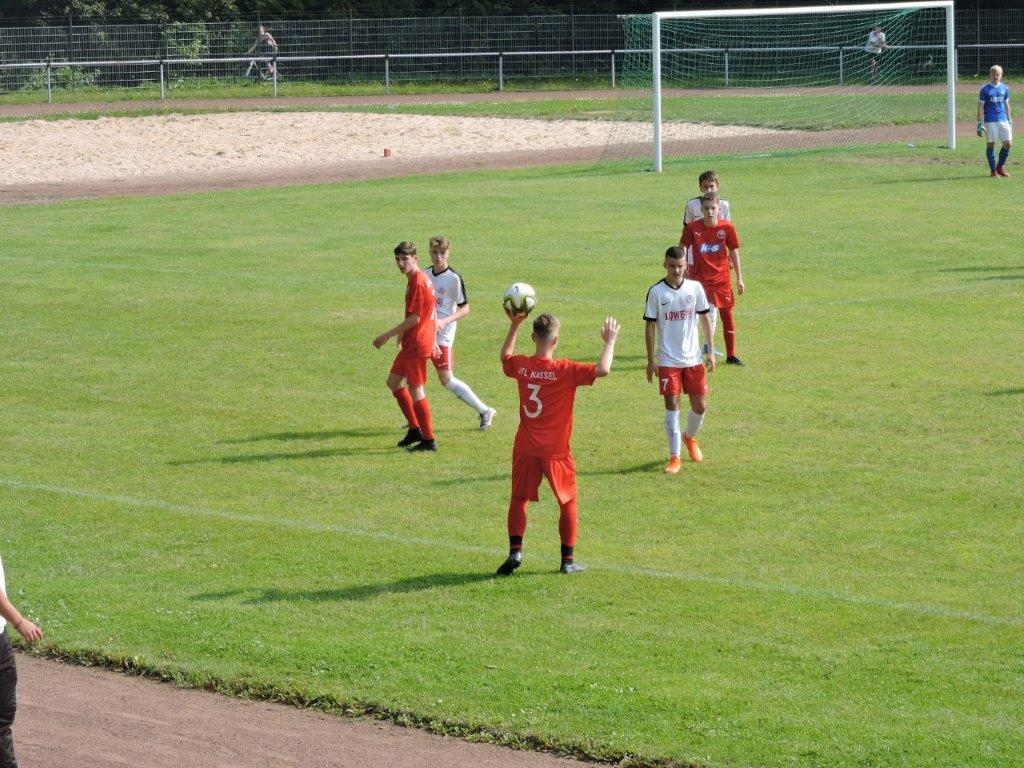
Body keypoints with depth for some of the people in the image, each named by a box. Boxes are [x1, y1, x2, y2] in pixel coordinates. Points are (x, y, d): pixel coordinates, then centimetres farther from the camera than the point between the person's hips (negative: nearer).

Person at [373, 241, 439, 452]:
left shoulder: (417, 283, -19)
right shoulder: (423, 279, 12)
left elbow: (415, 318, -22)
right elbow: (430, 313, 18)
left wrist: (388, 335, -18)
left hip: (417, 344, -10)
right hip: (411, 343, 10)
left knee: (415, 389, -3)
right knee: (393, 381, 18)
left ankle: (428, 440, 3)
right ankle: (415, 429, 23)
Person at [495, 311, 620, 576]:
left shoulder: (520, 366, -3)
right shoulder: (565, 370, -16)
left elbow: (505, 356, 21)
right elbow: (602, 370, -24)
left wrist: (514, 325, 25)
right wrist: (610, 342, -10)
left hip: (526, 449, 3)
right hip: (556, 451, -3)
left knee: (518, 499, 14)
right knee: (568, 502, 11)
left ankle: (515, 551, 1)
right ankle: (568, 559, 11)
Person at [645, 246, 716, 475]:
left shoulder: (695, 287, 0)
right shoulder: (656, 292, -6)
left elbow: (705, 319, 8)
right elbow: (650, 326, -3)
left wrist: (710, 351, 5)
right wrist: (651, 360, -4)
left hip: (693, 359, 2)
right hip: (668, 361, -2)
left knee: (700, 406, 5)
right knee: (672, 406, -4)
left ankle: (690, 437, 36)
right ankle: (675, 457, 4)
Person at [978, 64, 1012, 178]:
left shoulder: (1005, 88, 11)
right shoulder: (985, 89, -3)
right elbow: (980, 107, -4)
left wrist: (1009, 120, 18)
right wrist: (979, 123, -9)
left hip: (1003, 120, 4)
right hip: (990, 121, -4)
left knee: (1008, 143, 0)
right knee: (990, 144, 0)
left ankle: (1000, 167, 16)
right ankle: (993, 170, 8)